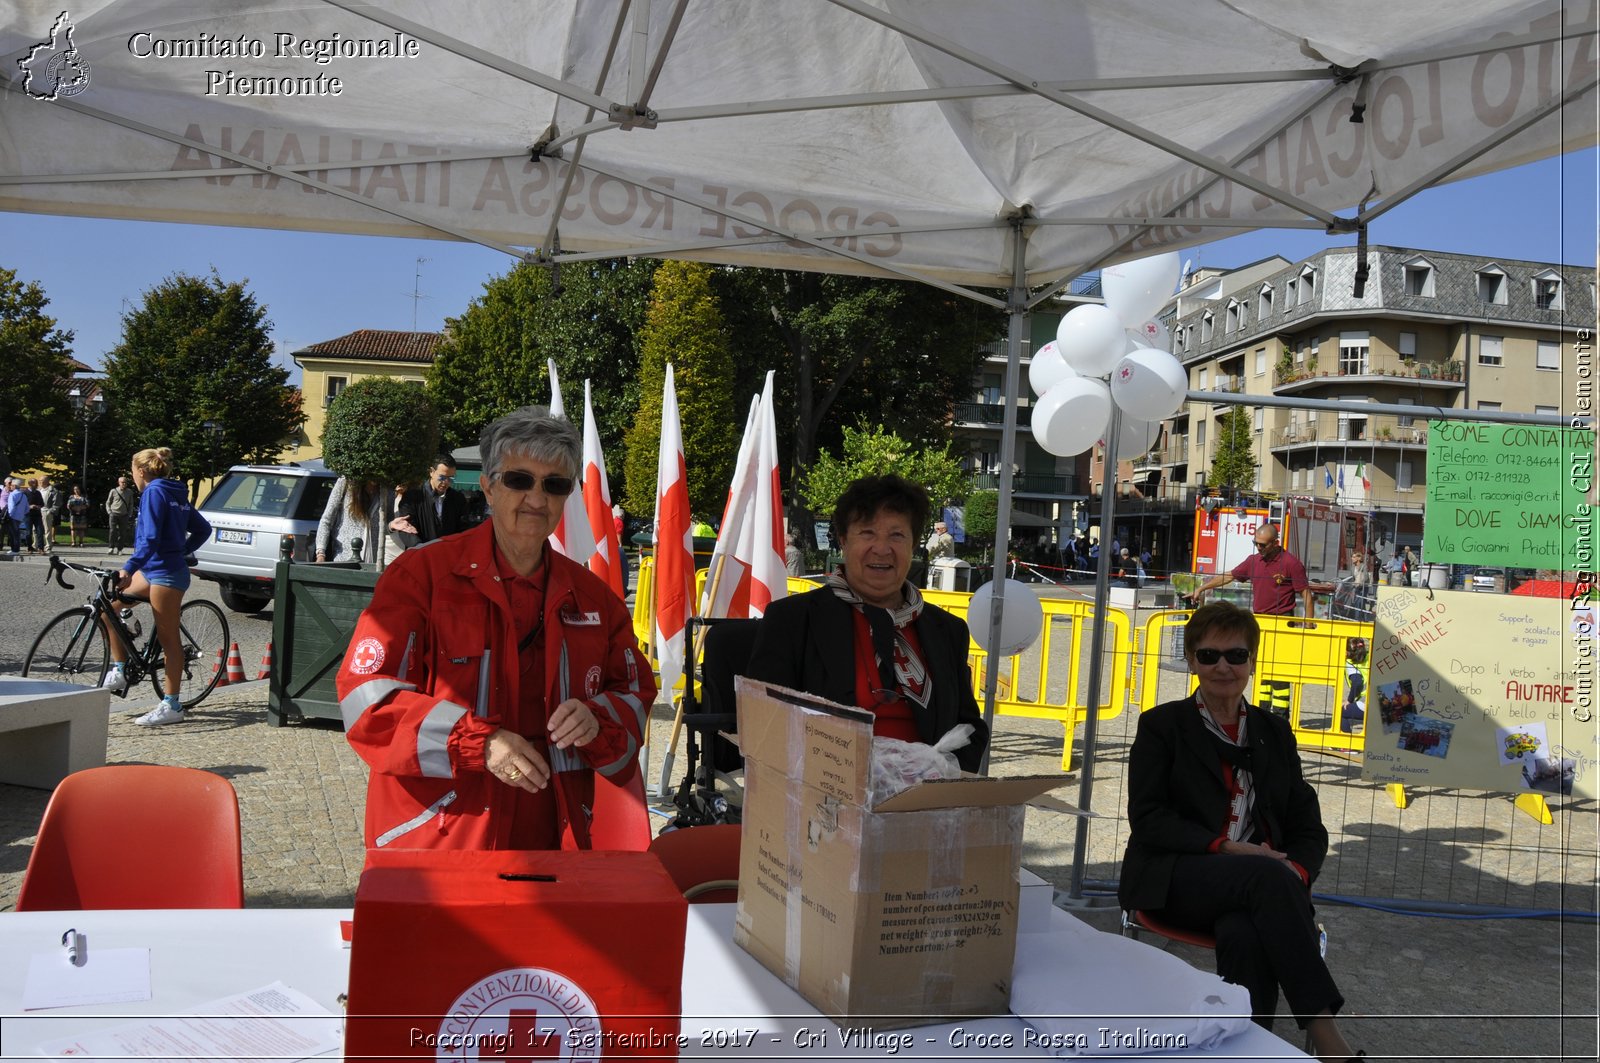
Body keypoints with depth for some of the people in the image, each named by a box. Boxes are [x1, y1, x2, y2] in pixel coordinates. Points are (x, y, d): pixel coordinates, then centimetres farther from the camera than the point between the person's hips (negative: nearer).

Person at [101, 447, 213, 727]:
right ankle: (119, 670, 15)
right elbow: (203, 529, 21)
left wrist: (128, 569, -25)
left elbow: (150, 539, -21)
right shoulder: (175, 493, 16)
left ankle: (171, 706, -2)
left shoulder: (154, 492, -10)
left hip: (165, 572, -10)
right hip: (154, 570, 10)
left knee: (168, 638, -6)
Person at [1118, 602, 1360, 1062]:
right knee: (1267, 876, -34)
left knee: (1244, 933, -35)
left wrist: (1294, 873, -10)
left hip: (1258, 885, 3)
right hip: (1176, 880, -2)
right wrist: (1224, 847, -17)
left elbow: (1310, 829, 14)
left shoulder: (1275, 732, 18)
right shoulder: (1161, 725, 8)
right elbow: (1146, 819, -2)